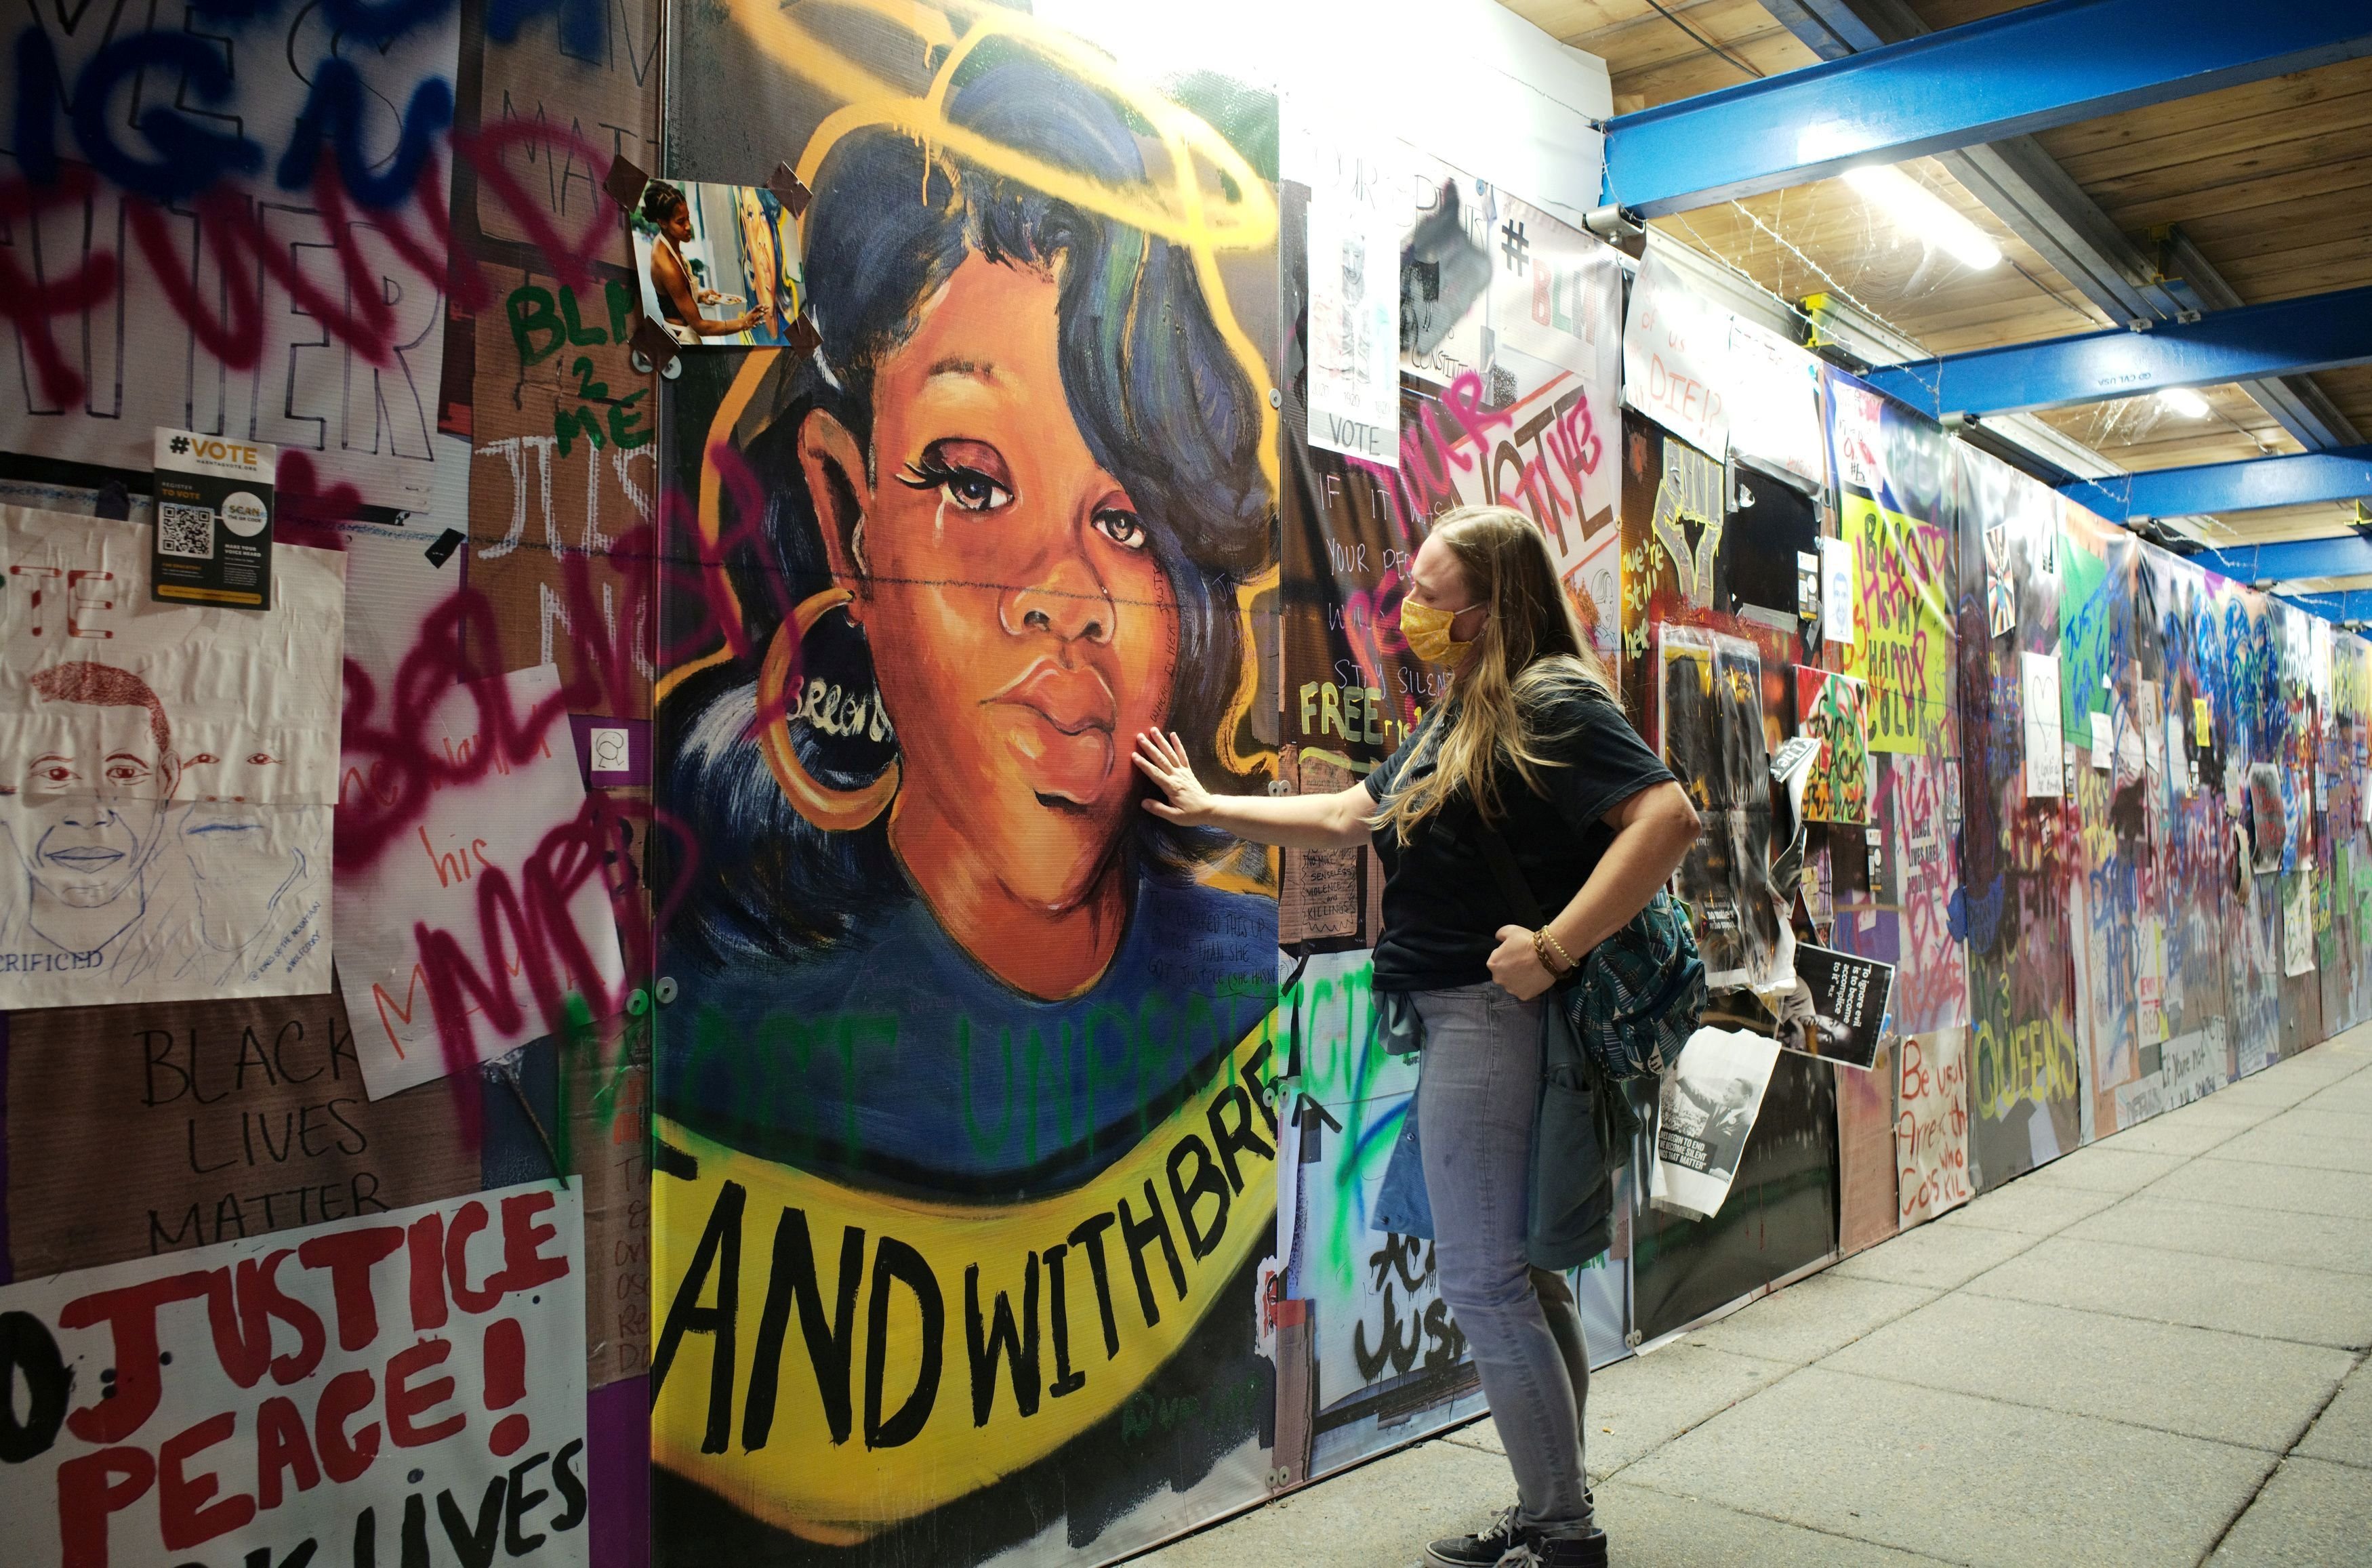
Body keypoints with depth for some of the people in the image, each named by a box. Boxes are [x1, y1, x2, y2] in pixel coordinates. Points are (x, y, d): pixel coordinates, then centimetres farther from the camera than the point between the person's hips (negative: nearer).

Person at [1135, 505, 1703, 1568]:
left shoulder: (1550, 705, -13)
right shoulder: (1457, 718, 17)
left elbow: (1668, 817, -26)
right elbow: (1349, 819, 24)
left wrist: (1552, 951, -27)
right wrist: (1212, 809, 27)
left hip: (1492, 1014, -10)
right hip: (1454, 1014, 10)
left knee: (1481, 1280, -4)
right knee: (1521, 1274, 15)